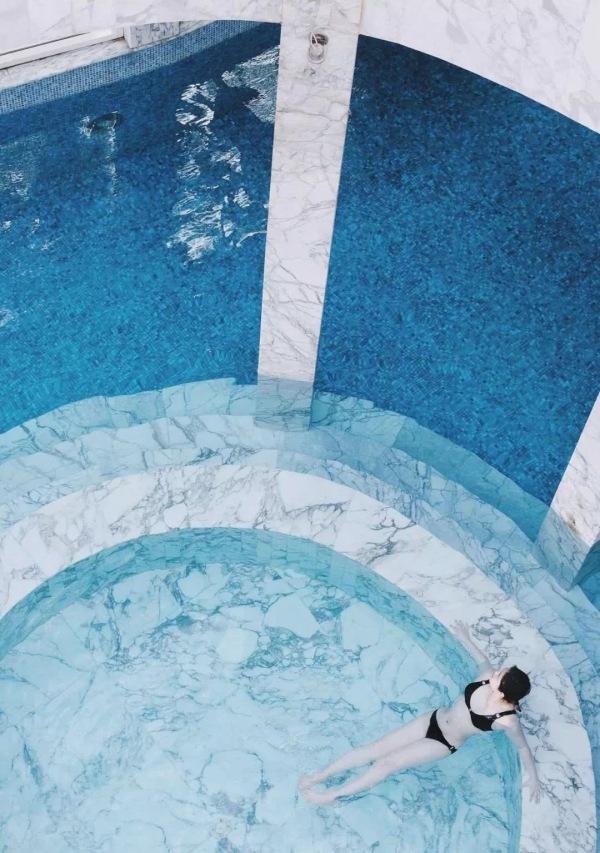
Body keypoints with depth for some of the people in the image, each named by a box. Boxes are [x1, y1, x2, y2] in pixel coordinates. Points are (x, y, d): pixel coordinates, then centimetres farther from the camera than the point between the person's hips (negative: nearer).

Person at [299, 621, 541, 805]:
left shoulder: (507, 721, -29)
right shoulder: (487, 679, -17)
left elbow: (522, 747, -12)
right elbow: (483, 660, 5)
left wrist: (532, 774, 1)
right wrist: (465, 639, 19)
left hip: (443, 744, -4)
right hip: (434, 719, 4)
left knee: (387, 764, -9)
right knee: (375, 749, 0)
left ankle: (332, 795, 5)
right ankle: (319, 776, 9)